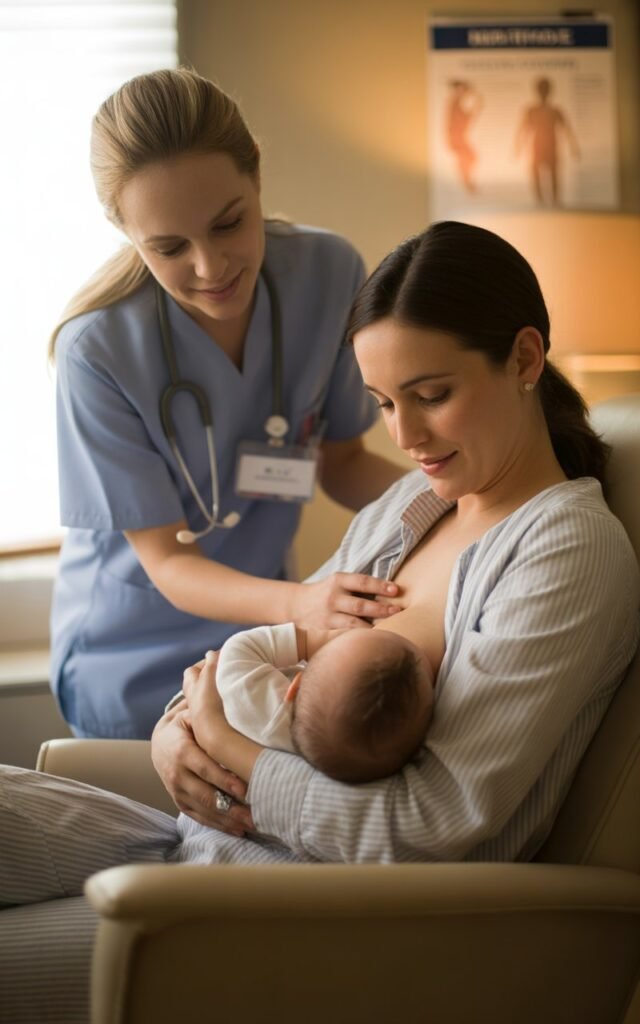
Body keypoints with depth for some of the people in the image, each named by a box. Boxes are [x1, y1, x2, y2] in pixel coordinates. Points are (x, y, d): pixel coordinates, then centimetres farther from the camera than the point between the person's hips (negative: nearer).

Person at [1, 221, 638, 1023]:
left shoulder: (573, 552, -13)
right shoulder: (413, 500, 12)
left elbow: (434, 827, -20)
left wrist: (229, 750, -11)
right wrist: (176, 730, -5)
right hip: (205, 839, 8)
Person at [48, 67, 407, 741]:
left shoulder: (330, 274, -15)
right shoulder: (97, 351, -26)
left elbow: (341, 462, -1)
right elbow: (167, 561, -20)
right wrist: (300, 604, -39)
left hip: (260, 630, 4)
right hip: (135, 663, -3)